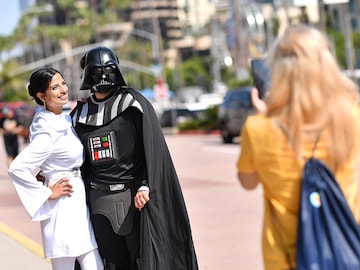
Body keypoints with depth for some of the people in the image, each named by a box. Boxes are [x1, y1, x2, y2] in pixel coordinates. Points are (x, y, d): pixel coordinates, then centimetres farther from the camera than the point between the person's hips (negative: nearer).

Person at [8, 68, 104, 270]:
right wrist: (48, 193, -16)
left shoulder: (64, 120, 8)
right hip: (64, 206, -8)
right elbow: (17, 169, -26)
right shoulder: (48, 132, -19)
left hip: (79, 203, 8)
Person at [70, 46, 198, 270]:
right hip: (101, 199, 5)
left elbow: (154, 148, -9)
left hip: (134, 195, -4)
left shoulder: (132, 102, -5)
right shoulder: (81, 113, 10)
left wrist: (146, 187, -16)